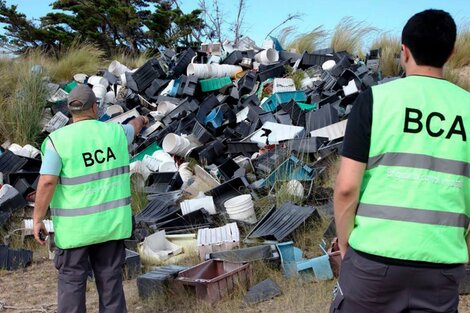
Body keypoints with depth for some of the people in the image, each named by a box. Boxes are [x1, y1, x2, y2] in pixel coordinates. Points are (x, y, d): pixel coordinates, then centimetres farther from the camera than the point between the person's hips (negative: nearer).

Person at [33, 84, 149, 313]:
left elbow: (47, 183, -18)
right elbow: (133, 128, 24)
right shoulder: (115, 132, 0)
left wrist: (37, 220, -8)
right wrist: (140, 120, 47)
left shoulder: (58, 140, -13)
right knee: (110, 278, 12)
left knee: (71, 281, 6)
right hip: (110, 220, 3)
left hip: (76, 225, -3)